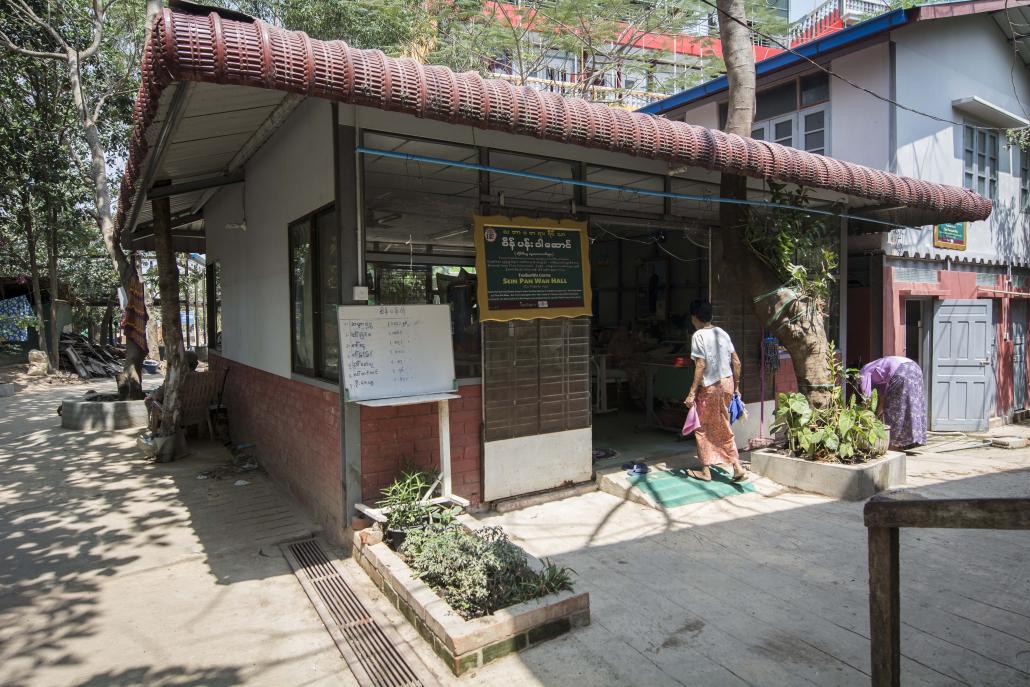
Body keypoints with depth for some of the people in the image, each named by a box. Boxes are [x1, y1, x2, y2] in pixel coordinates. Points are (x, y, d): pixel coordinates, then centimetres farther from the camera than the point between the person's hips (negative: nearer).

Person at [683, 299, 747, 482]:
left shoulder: (699, 336, -12)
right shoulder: (722, 333, 7)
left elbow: (701, 365, -18)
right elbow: (736, 361, 7)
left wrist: (692, 393, -15)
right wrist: (736, 386, 17)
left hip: (710, 387, -6)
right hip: (727, 384, 6)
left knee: (703, 428, 8)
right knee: (723, 427, 16)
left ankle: (706, 470, 14)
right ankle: (737, 467, 10)